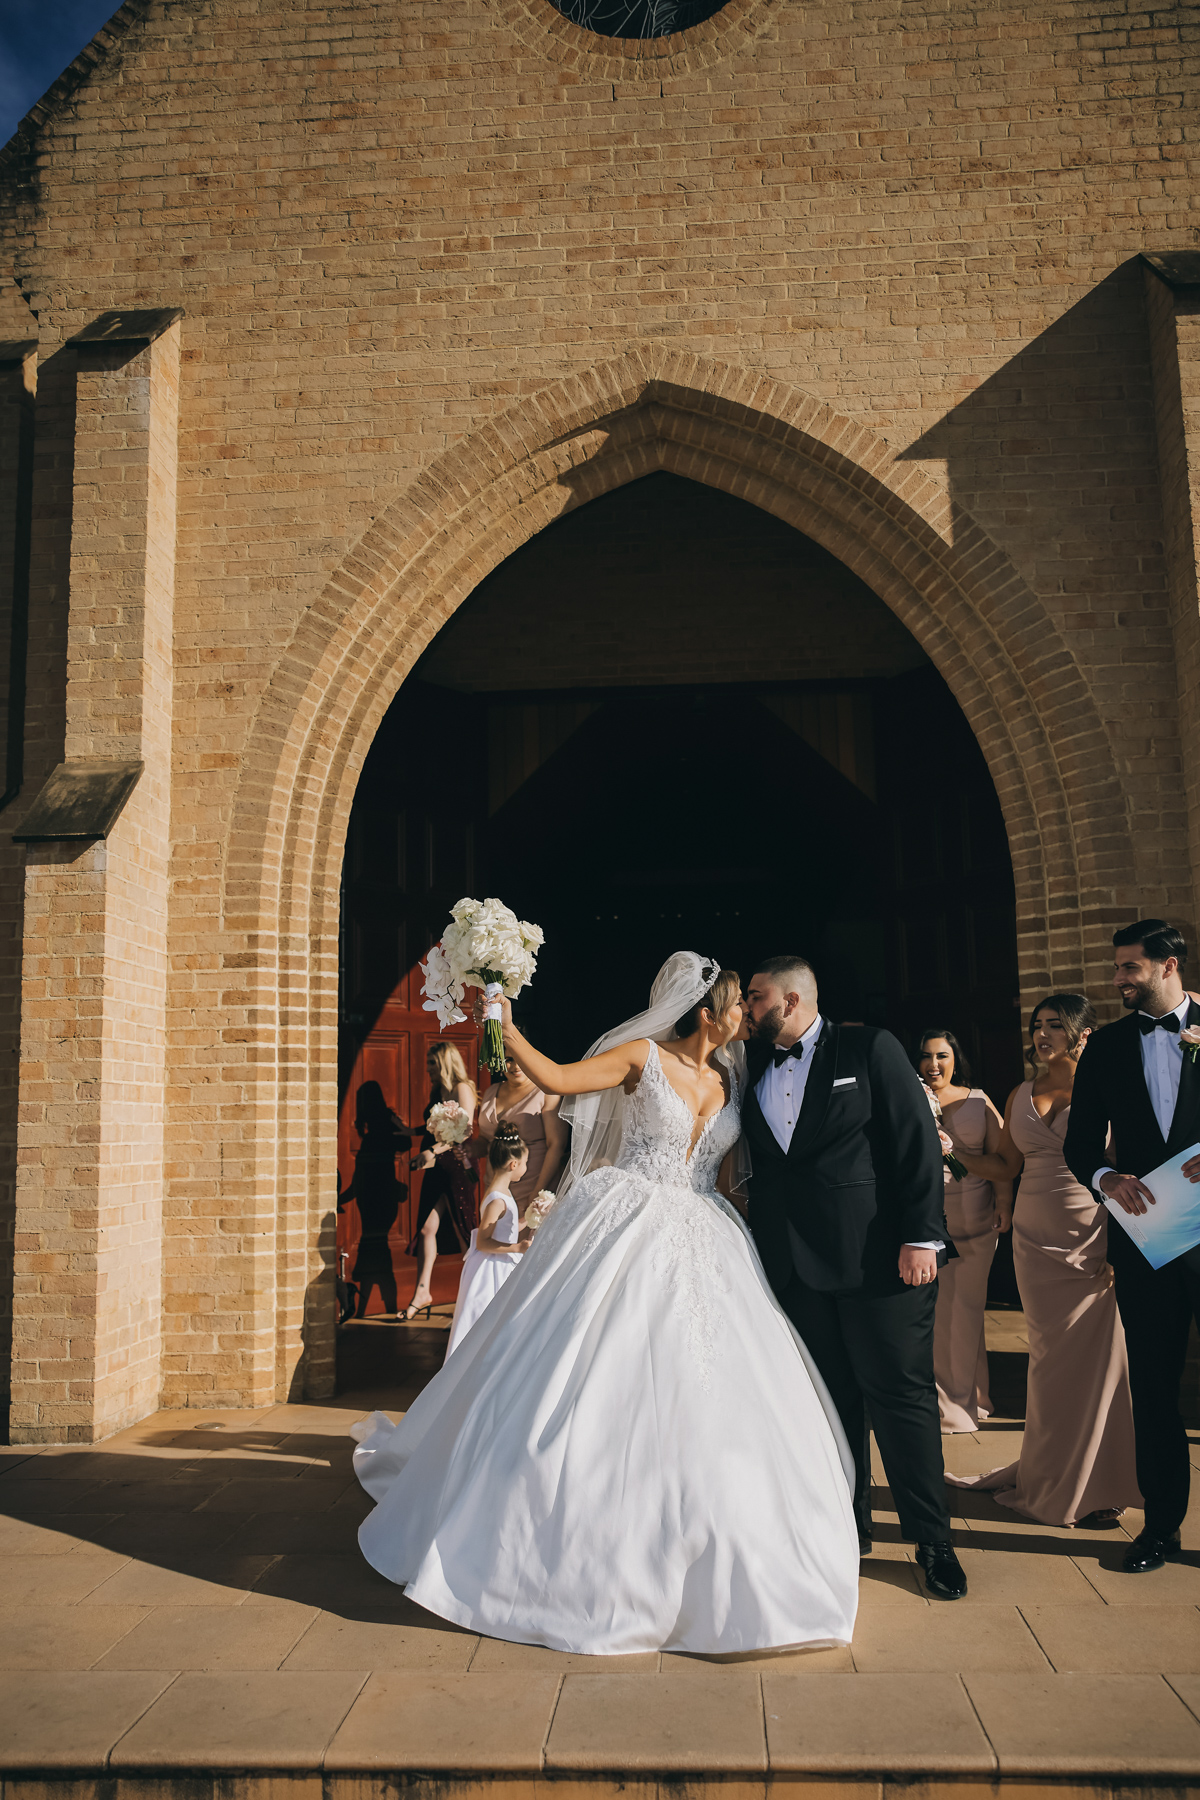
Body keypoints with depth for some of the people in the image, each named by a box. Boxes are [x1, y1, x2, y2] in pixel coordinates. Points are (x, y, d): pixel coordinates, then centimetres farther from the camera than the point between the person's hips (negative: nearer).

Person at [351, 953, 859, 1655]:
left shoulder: (731, 1082, 11)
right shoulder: (643, 1056, -4)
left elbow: (725, 1181, 15)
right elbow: (557, 1078, -9)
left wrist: (737, 1249, 8)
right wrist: (504, 1028, -15)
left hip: (698, 1247, 5)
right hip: (624, 1230, -4)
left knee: (701, 1403, 0)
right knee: (592, 1382, -2)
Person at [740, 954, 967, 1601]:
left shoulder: (868, 1048, -3)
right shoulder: (753, 1067, 11)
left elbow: (917, 1140, -7)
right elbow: (753, 1160, 14)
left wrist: (922, 1235, -13)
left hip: (876, 1253, -4)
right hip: (795, 1260, 5)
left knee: (900, 1391, 0)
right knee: (829, 1397, 12)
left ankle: (932, 1539, 14)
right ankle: (848, 1527, 26)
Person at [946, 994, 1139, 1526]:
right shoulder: (1021, 1096, 10)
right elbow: (1005, 1164, 14)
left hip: (1094, 1241, -4)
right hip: (1036, 1240, 4)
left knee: (1093, 1357, 1)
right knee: (1050, 1359, 9)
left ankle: (1095, 1483, 17)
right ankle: (1052, 1477, 23)